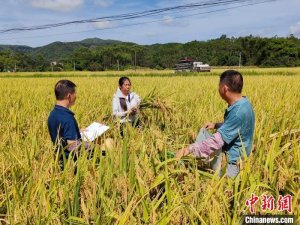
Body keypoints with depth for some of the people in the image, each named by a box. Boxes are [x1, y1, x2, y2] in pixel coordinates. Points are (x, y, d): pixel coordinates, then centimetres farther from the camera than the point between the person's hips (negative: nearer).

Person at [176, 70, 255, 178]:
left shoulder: (239, 111, -30)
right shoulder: (240, 103, 0)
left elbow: (217, 140, -32)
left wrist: (188, 149, -29)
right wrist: (216, 125, 6)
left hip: (231, 158, -10)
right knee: (203, 131, 11)